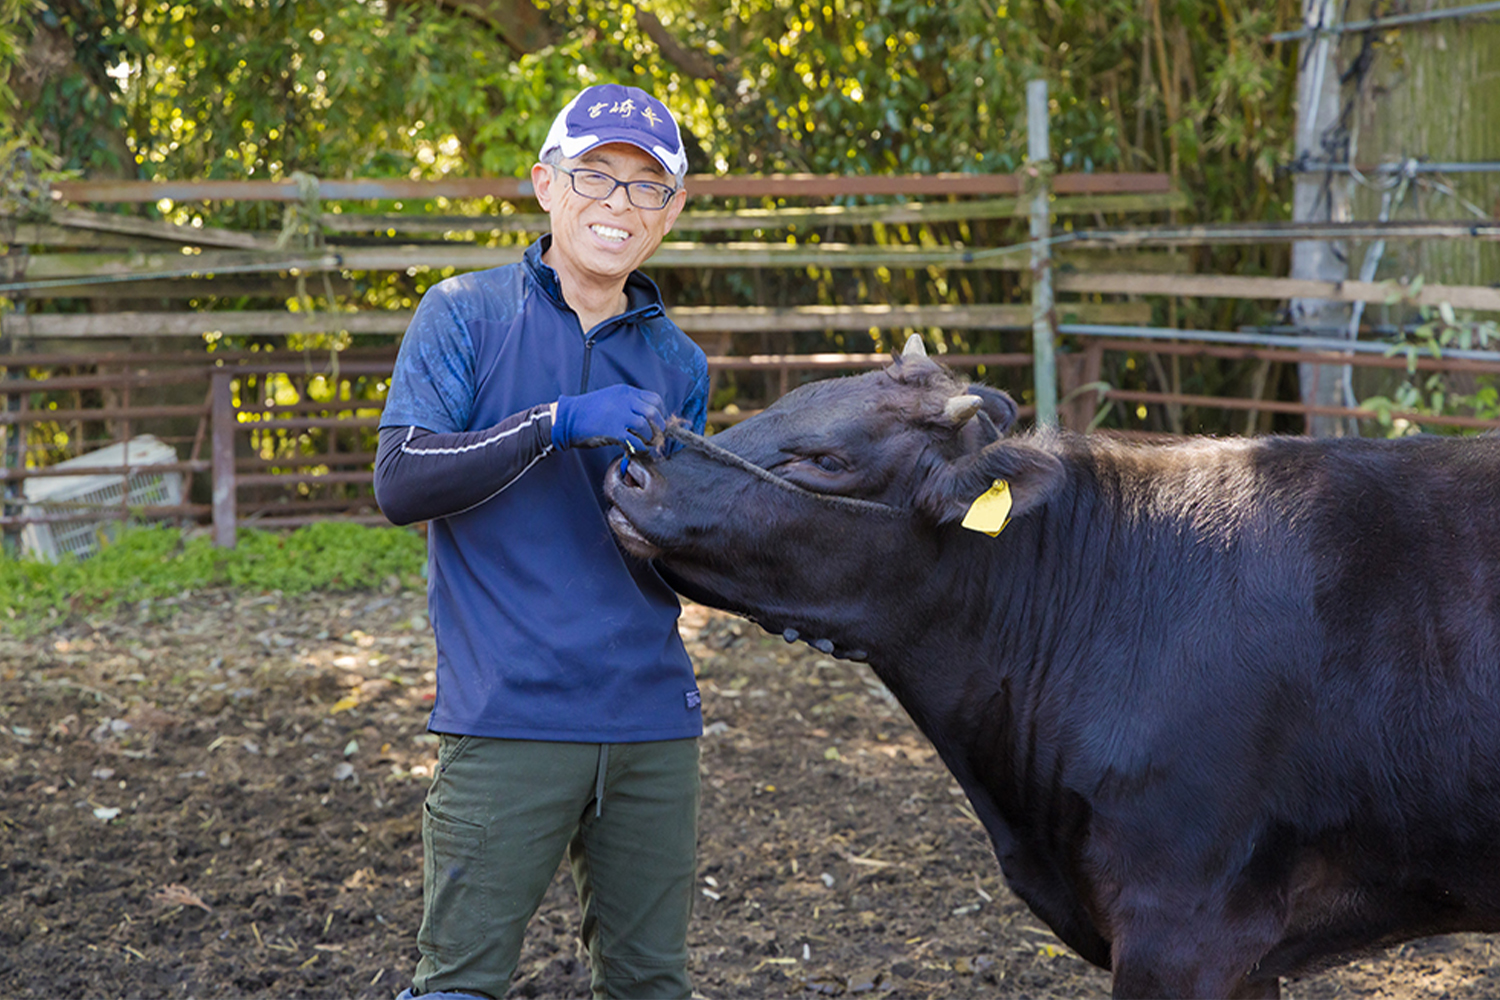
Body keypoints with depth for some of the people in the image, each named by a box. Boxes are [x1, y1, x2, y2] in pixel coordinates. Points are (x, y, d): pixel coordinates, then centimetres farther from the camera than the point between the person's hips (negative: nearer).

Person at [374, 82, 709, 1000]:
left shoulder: (678, 364, 13)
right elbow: (400, 484, -10)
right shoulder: (468, 314, 1)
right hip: (508, 714, -4)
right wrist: (558, 424, -20)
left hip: (652, 717, 4)